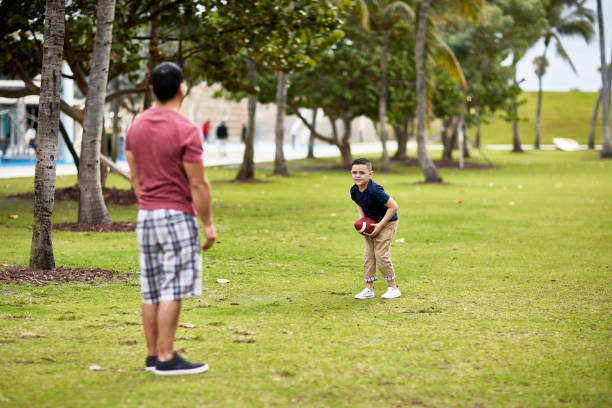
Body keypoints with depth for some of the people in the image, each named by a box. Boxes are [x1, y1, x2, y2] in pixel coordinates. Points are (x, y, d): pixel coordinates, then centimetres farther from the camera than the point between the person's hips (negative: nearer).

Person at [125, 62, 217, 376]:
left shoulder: (136, 126, 7)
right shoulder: (186, 131, -14)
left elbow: (135, 175, 13)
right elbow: (198, 184, -13)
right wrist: (208, 223, -6)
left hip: (146, 216, 7)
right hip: (177, 216, -7)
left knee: (151, 291, 10)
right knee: (172, 291, -5)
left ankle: (153, 354, 15)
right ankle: (166, 358, -5)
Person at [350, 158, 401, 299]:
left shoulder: (375, 191, -31)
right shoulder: (354, 190, -7)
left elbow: (393, 206, -28)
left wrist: (380, 225, -25)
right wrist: (361, 220, -2)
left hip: (387, 222, -8)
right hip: (371, 224, 8)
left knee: (381, 254, -11)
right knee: (368, 255, 5)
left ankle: (393, 288, 3)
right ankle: (369, 289, 12)